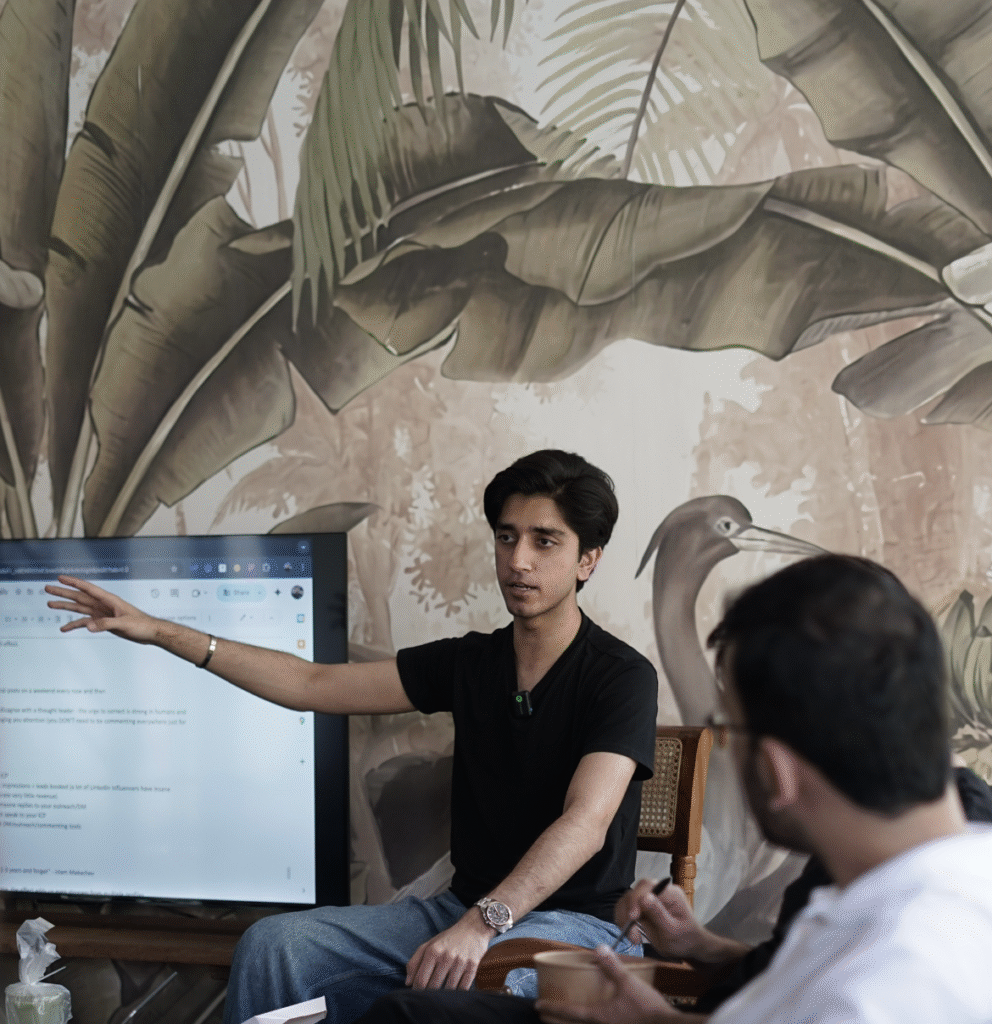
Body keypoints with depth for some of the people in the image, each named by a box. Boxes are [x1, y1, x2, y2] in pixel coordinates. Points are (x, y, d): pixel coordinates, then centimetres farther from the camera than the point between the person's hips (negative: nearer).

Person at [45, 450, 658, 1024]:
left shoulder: (620, 676, -10)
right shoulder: (470, 662, 8)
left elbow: (585, 823, -24)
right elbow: (313, 685, 8)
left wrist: (482, 925, -38)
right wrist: (160, 632, 4)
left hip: (574, 919, -5)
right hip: (467, 909, 6)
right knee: (272, 945, -14)